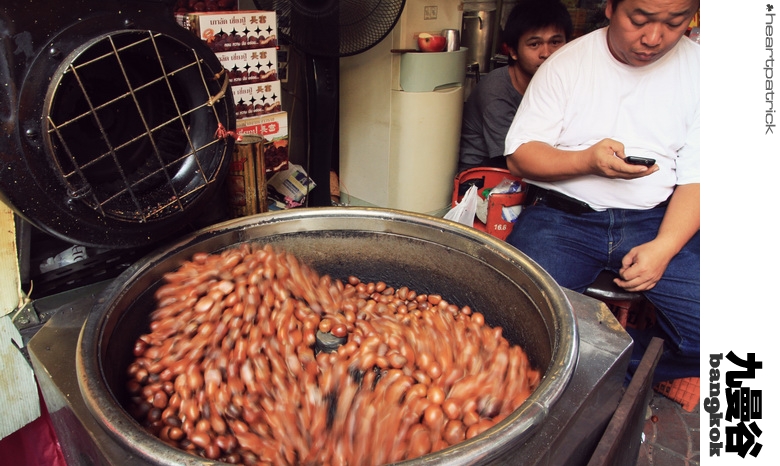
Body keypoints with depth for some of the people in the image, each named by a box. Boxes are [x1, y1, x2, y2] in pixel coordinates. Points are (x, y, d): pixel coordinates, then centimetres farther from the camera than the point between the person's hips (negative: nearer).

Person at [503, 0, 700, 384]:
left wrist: (664, 247, -15)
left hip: (657, 220, 2)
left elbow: (695, 178, 2)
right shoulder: (567, 64, 2)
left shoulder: (694, 69, 5)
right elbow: (519, 157, -1)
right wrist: (588, 161, -19)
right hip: (563, 214, -1)